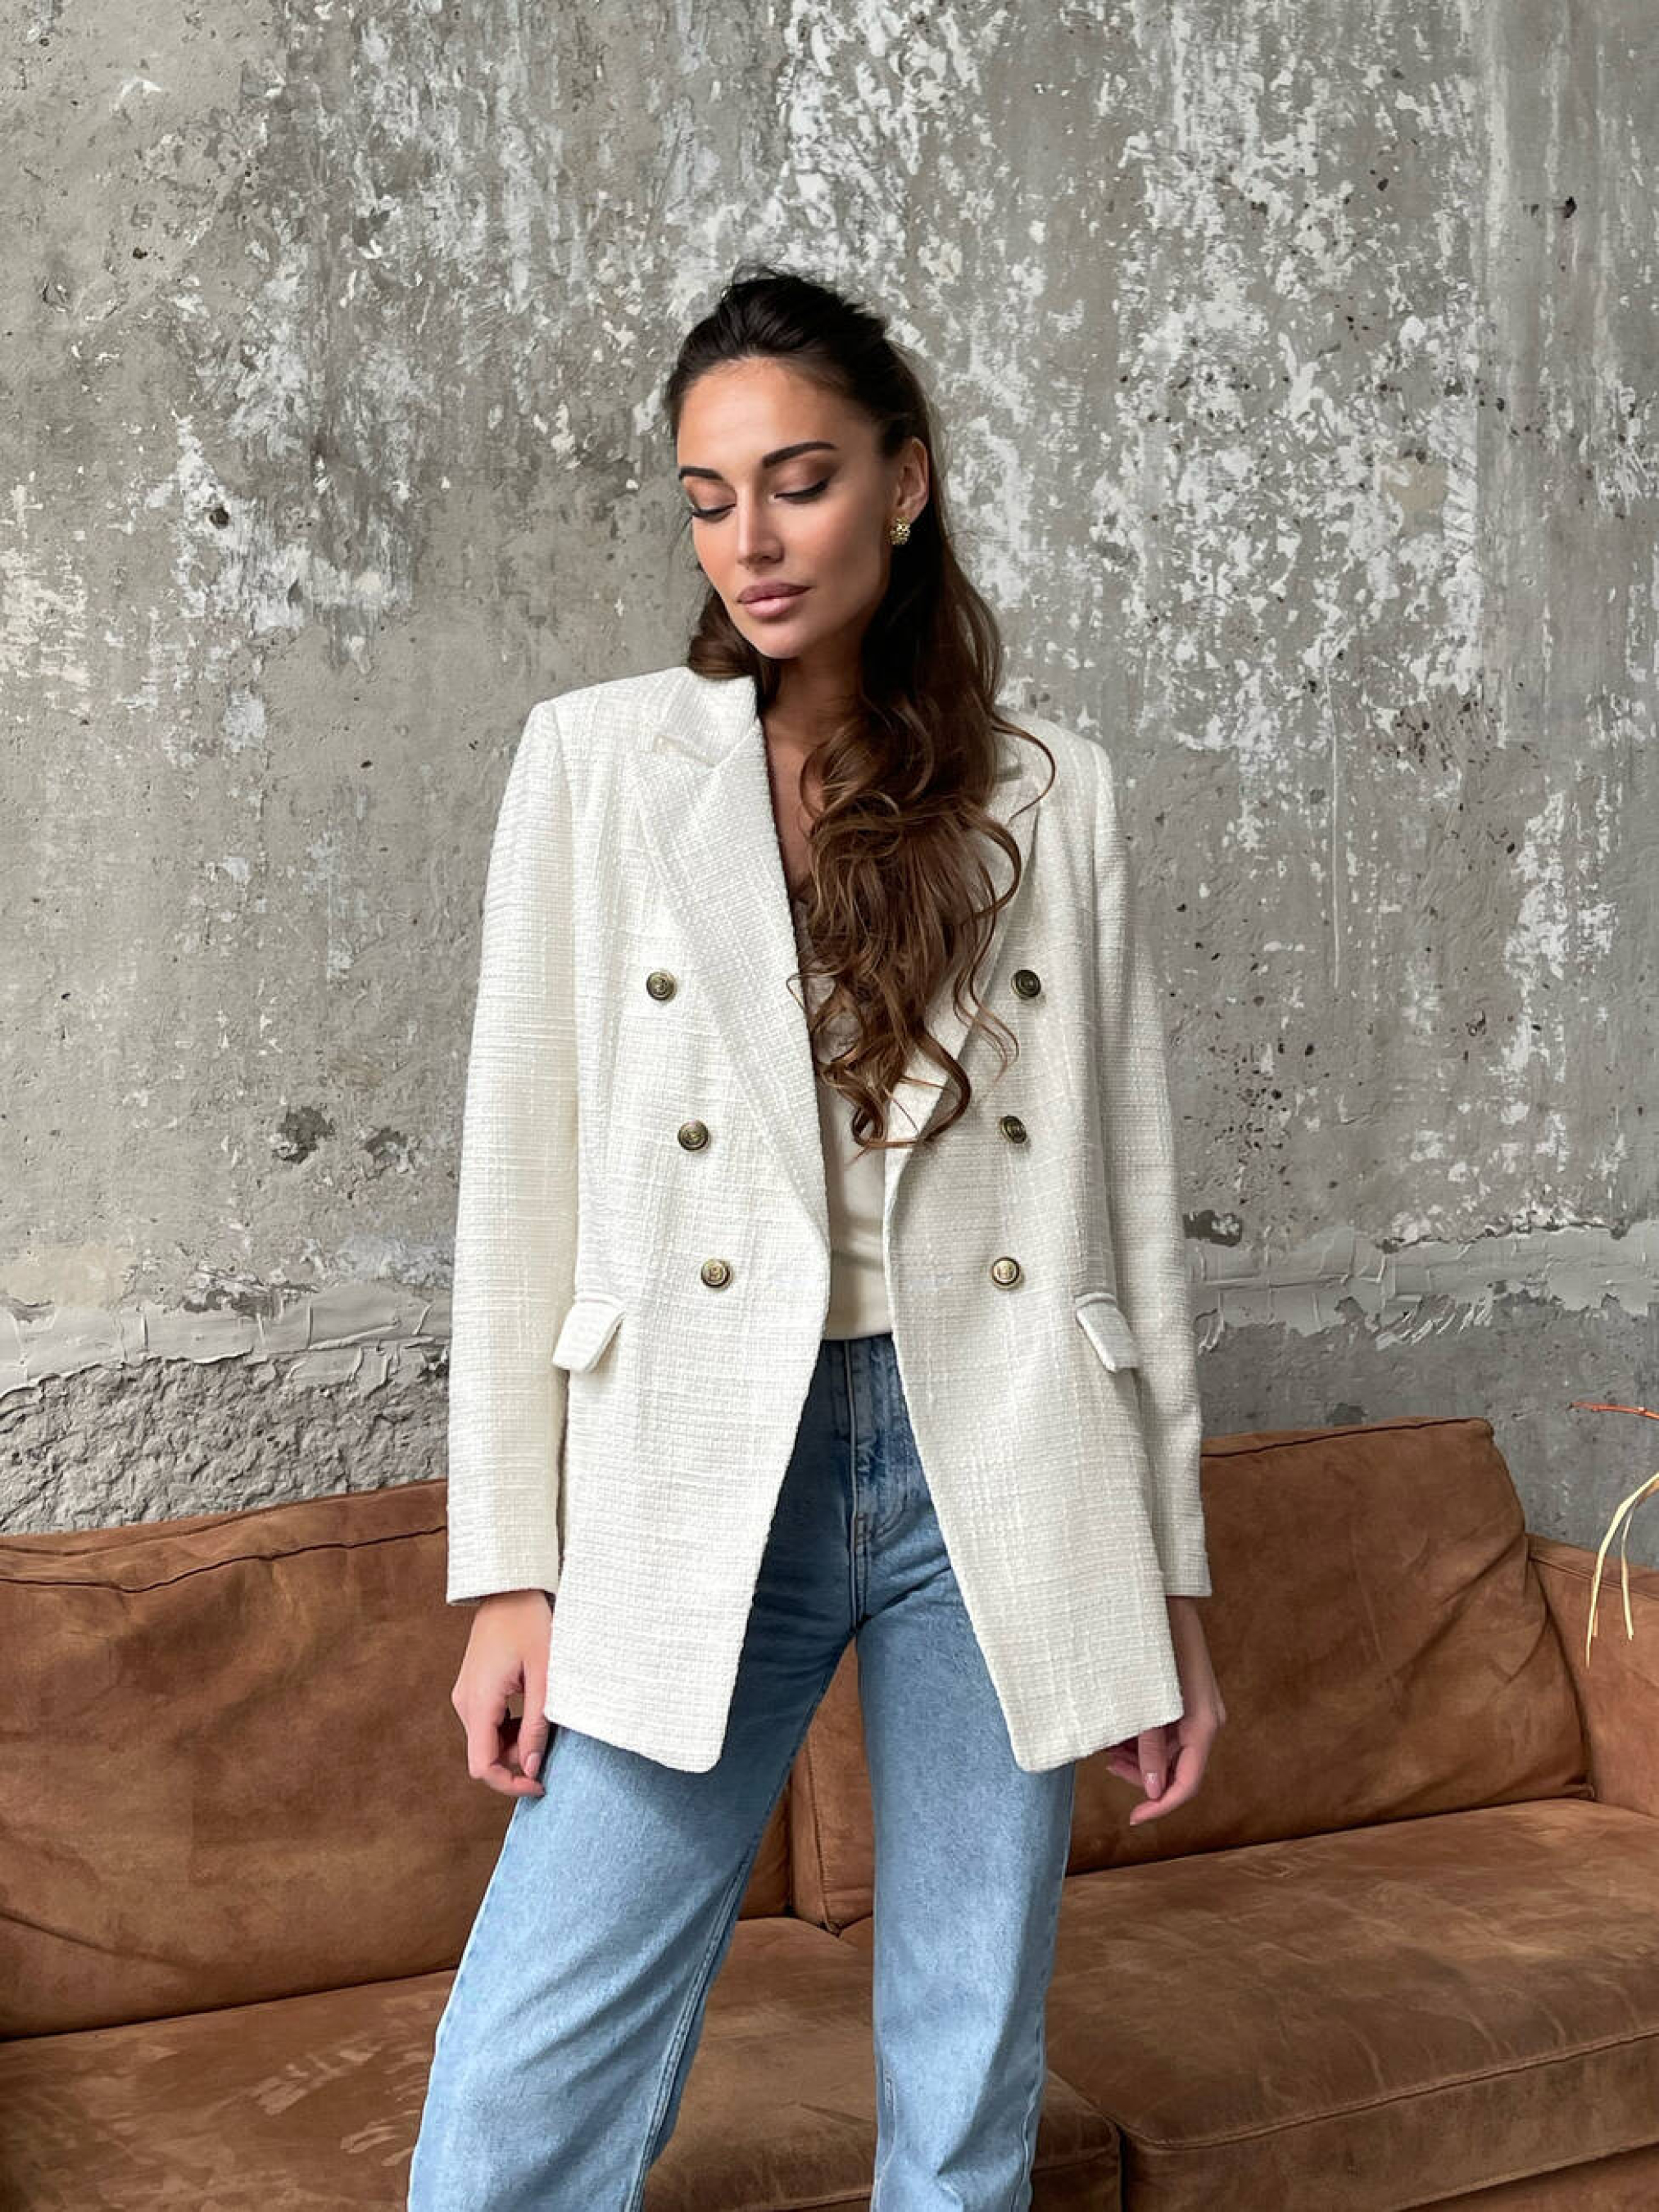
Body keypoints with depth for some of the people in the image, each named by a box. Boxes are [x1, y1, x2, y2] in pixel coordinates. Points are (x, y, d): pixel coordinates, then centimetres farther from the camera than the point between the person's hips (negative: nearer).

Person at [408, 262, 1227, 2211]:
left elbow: (1131, 1190, 8)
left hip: (999, 1482, 1)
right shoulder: (595, 759, 5)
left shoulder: (1051, 793, 8)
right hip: (702, 1479, -1)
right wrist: (509, 1569, -2)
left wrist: (1172, 1572, 7)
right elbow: (518, 1174, 2)